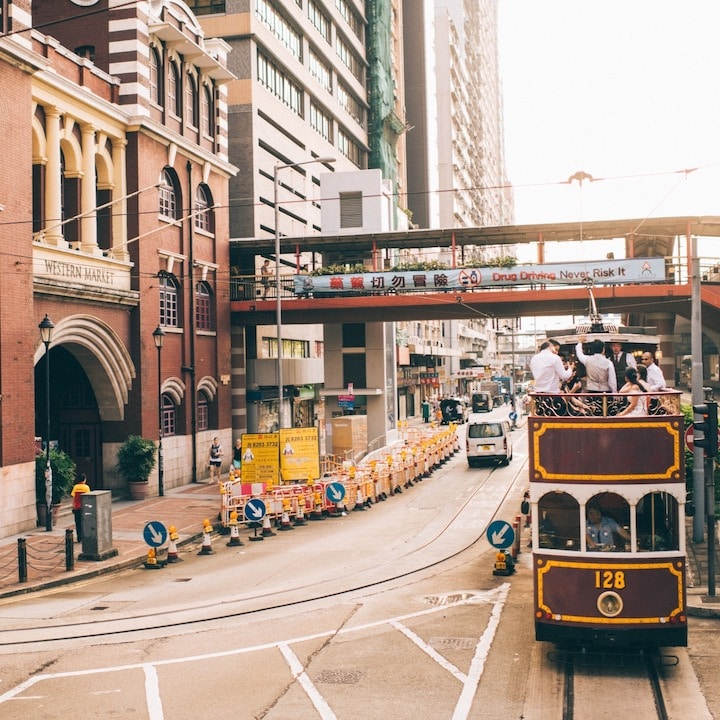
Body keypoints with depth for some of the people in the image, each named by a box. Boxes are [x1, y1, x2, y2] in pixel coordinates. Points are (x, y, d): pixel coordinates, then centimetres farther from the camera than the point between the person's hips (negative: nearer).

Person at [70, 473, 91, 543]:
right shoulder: (86, 487, -6)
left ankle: (79, 538, 8)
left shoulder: (75, 487, 2)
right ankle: (83, 538, -1)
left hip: (76, 508, 3)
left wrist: (73, 507, 8)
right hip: (83, 508, -3)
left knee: (78, 523, 8)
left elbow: (73, 497, 2)